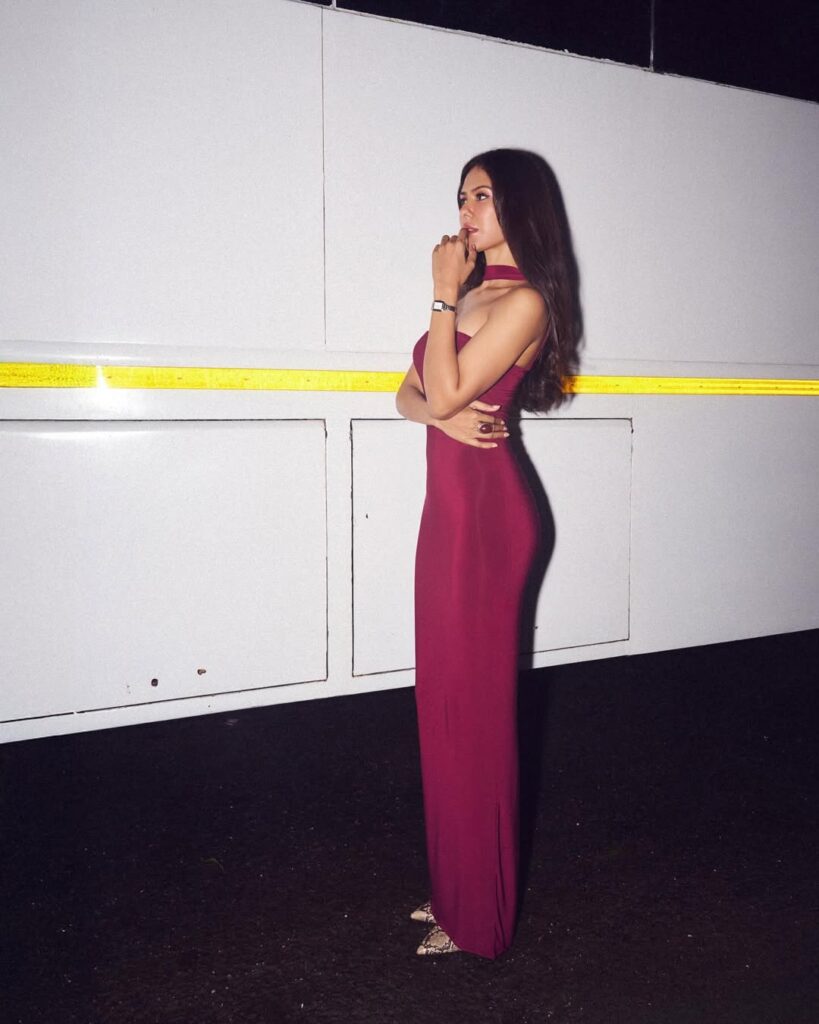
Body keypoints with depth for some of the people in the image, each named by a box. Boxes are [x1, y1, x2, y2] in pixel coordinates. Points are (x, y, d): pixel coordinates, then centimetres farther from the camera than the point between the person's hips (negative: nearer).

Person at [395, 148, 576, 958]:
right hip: (450, 504, 9)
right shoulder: (471, 293, 18)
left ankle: (476, 913, 16)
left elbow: (448, 390, -17)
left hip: (484, 512, -9)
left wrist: (444, 294, -10)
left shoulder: (522, 300, -9)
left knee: (471, 704, -1)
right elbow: (412, 393, 12)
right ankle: (453, 883, 28)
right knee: (444, 698, 13)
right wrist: (443, 412, -9)